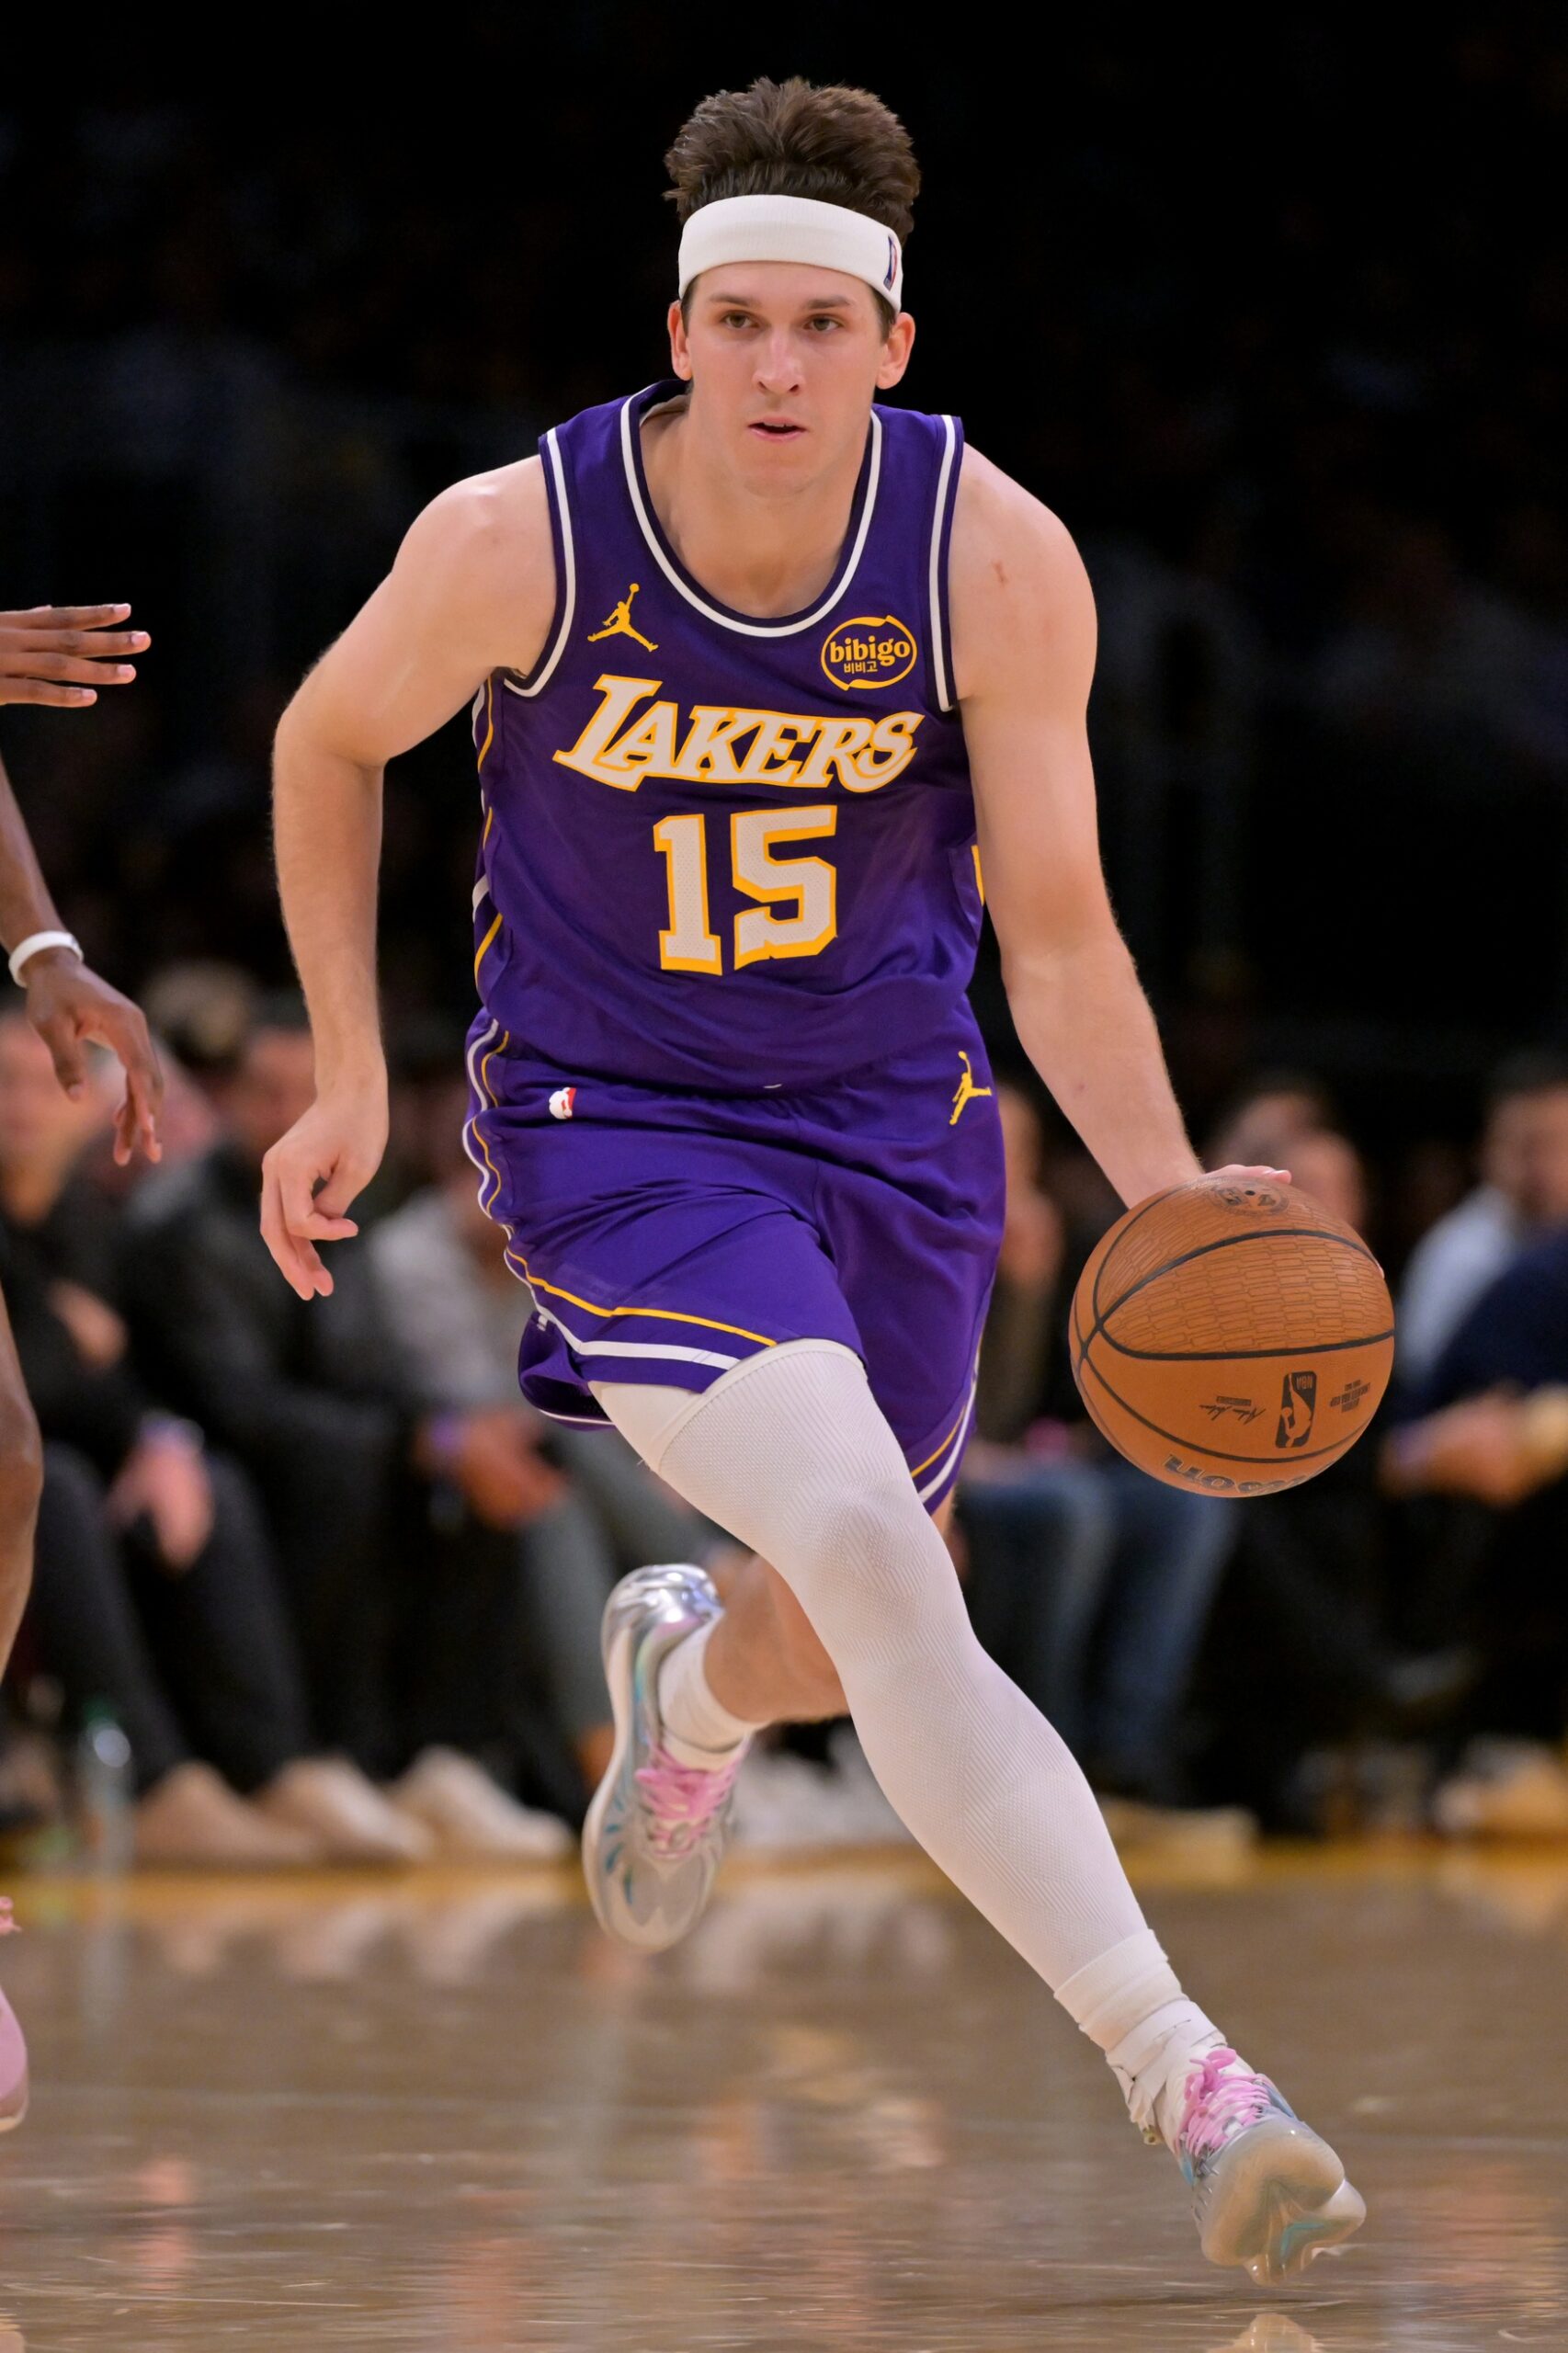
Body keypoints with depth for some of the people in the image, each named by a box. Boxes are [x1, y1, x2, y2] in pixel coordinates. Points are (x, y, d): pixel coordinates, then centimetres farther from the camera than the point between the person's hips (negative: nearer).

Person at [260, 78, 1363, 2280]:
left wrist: (1180, 1204, -26)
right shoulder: (517, 542, -20)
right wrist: (349, 1074, 0)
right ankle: (1181, 2076, -29)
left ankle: (688, 1676, 57)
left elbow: (1056, 936, -12)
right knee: (872, 1548, -25)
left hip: (892, 1114, 3)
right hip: (614, 1117, -3)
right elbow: (330, 740, 1)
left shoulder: (997, 565, -17)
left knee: (846, 1645, 16)